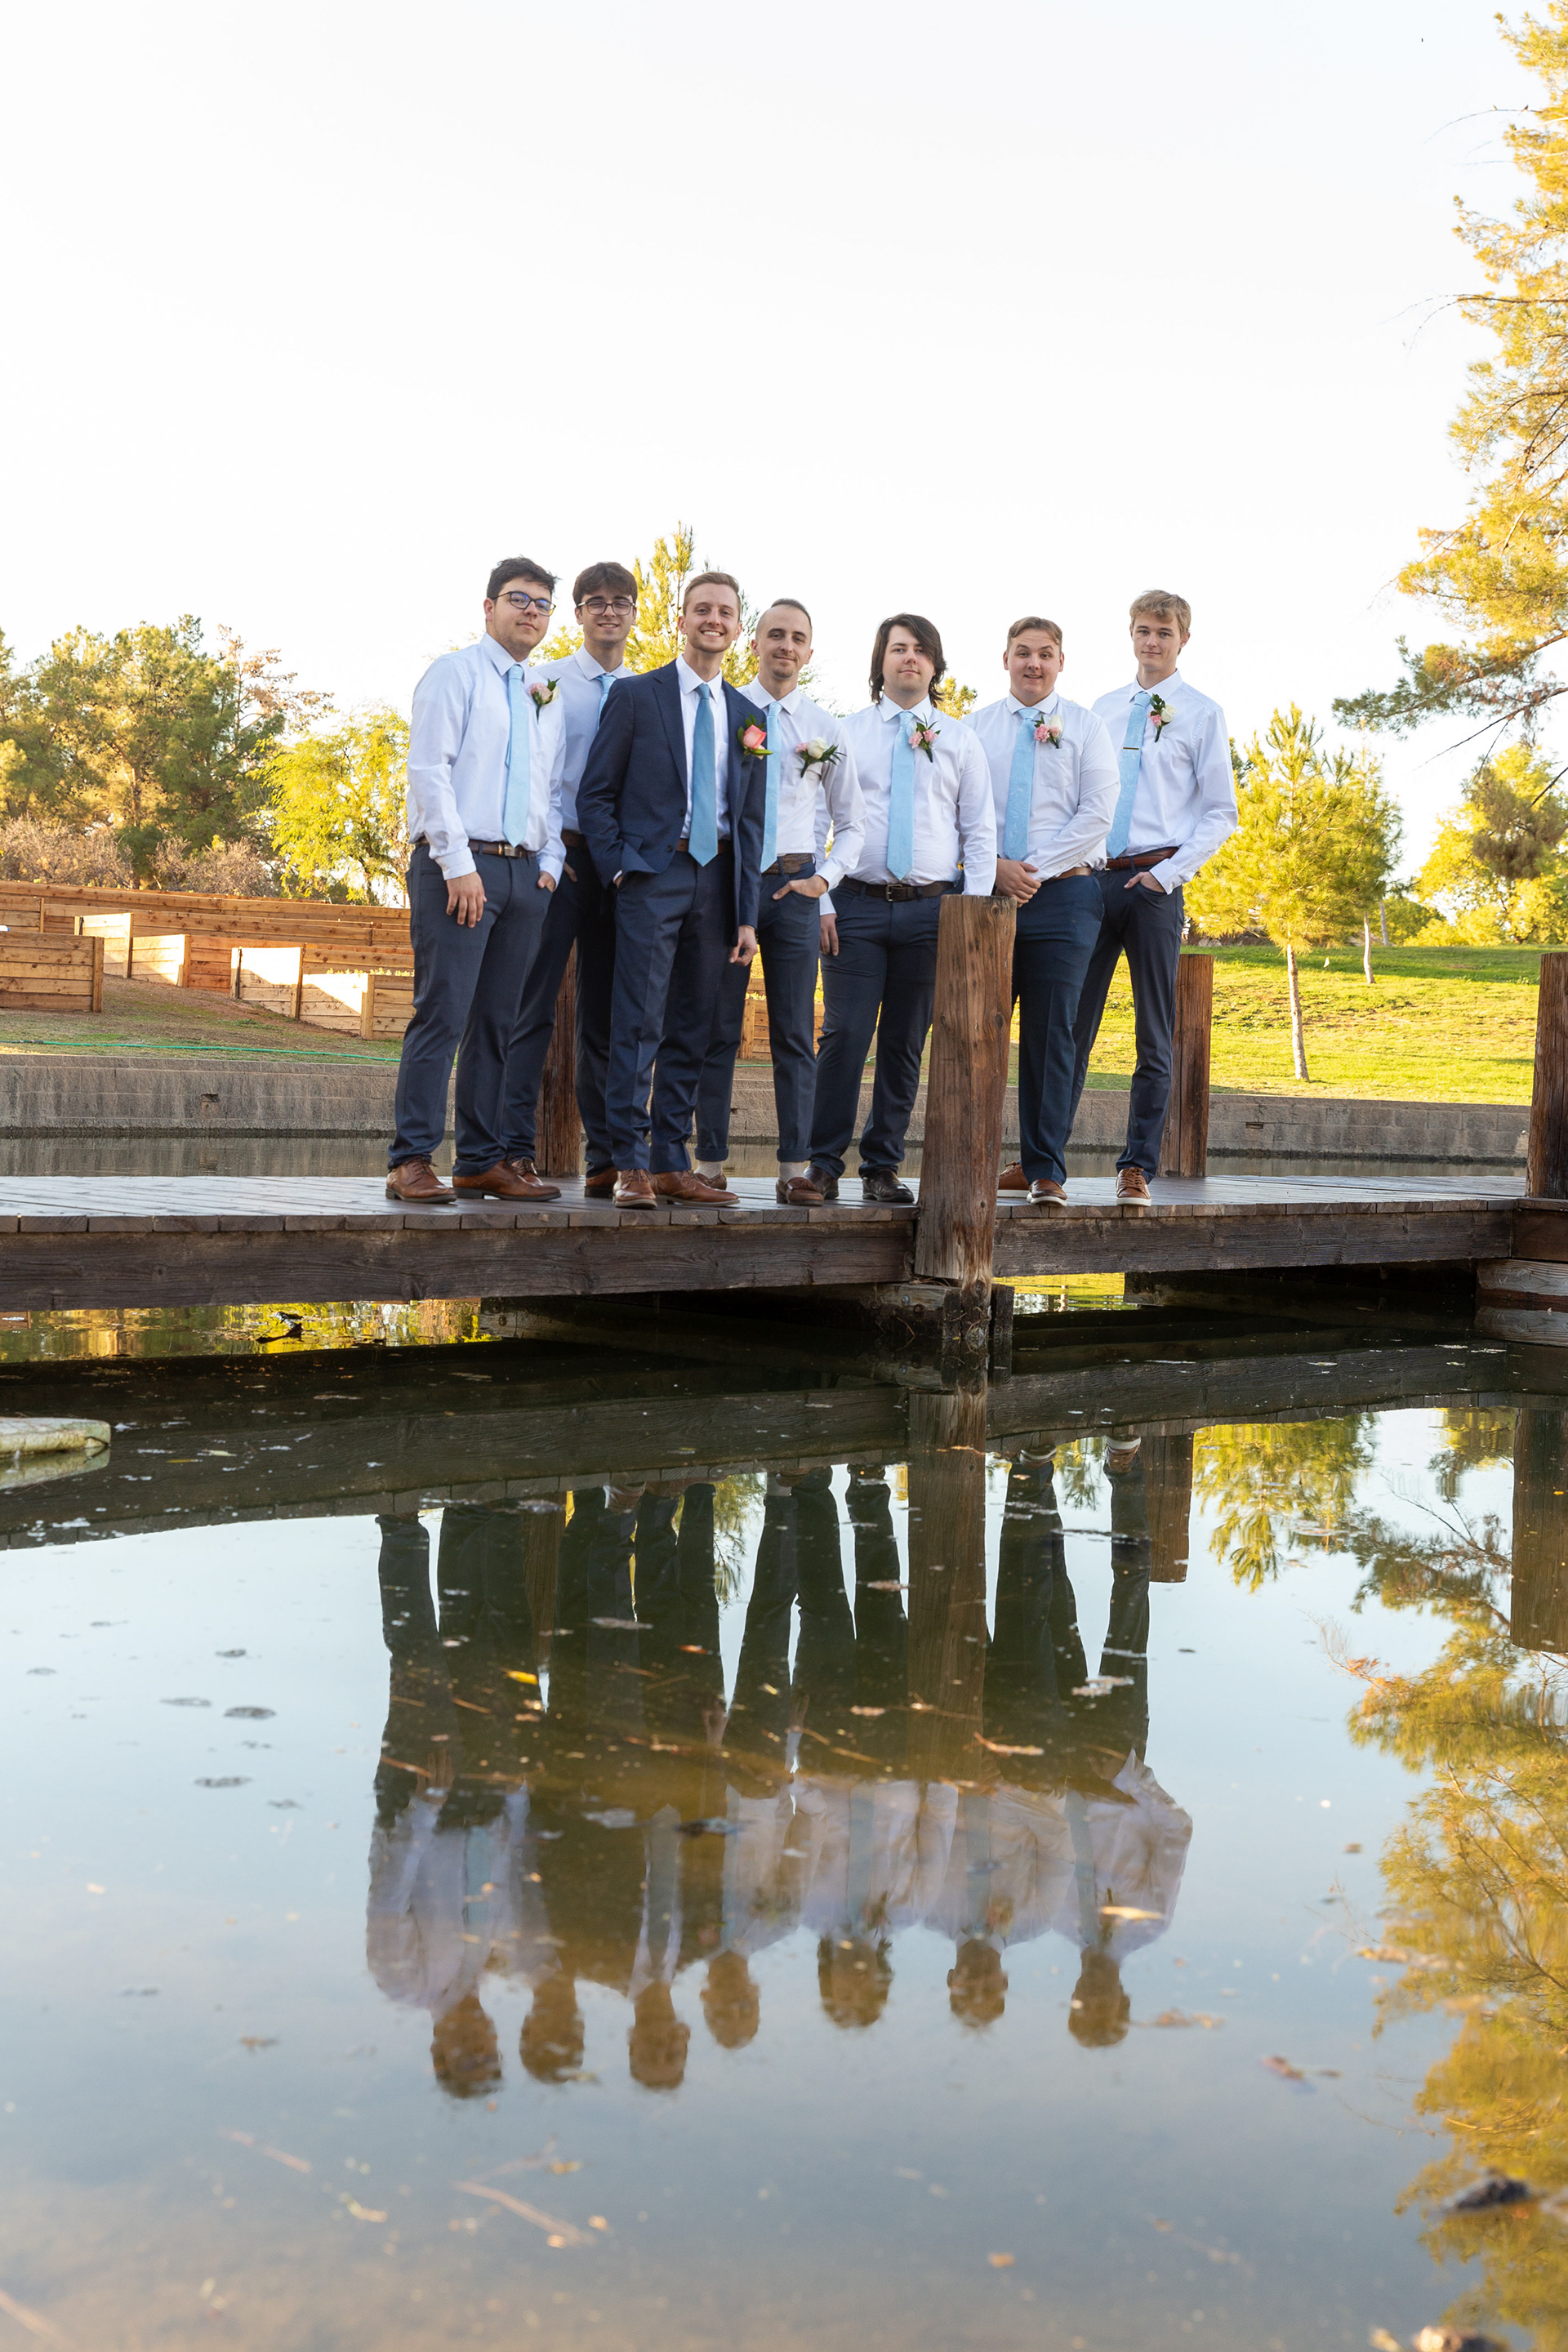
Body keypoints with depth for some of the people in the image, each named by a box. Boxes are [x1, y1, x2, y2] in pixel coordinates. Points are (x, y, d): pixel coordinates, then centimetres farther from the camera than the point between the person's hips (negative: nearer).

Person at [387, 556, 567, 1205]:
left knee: (498, 1022, 7)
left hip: (525, 873, 6)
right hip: (458, 864, -6)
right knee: (442, 1015, -10)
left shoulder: (547, 698, 20)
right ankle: (411, 1162, -8)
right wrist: (458, 865, -15)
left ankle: (481, 1162, 11)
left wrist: (551, 863, 5)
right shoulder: (455, 673, 1)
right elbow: (429, 770, -8)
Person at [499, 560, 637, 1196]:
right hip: (558, 856, -3)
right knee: (533, 1005, -5)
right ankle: (515, 1150, -2)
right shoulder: (544, 681, 4)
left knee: (607, 1013, 6)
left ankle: (604, 1158, 10)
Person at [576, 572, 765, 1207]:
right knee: (639, 1023, -9)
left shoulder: (746, 715, 15)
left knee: (692, 1029, 5)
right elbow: (594, 793, 2)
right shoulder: (636, 695, 3)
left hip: (716, 878, 5)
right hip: (653, 875, -4)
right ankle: (630, 1167, -7)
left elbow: (750, 817, 14)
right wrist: (620, 867, -9)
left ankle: (671, 1164, 10)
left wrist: (746, 913, 8)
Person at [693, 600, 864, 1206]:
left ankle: (796, 1168, 4)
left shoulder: (827, 729, 11)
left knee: (795, 1033, 2)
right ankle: (710, 1165, 4)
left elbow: (851, 824, 15)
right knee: (718, 1029, 0)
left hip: (795, 884, 2)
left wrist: (824, 877, -1)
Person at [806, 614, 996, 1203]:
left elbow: (980, 830, 9)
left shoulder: (959, 739, 11)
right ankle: (824, 1165, -1)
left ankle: (882, 1168, 13)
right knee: (845, 1035, -9)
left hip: (932, 907, 2)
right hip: (857, 904, -1)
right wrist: (821, 901, -5)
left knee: (906, 1044, 5)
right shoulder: (844, 734, 8)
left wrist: (974, 907, -2)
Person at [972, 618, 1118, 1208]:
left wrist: (1036, 868, -9)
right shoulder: (975, 727, 13)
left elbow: (1097, 811, 0)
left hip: (1062, 891, -1)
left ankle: (1046, 1170, 0)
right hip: (986, 890, 2)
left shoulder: (1084, 726, 9)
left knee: (1050, 1035, -4)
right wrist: (995, 866, -10)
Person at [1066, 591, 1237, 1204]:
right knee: (1070, 1024, 2)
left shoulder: (1201, 712, 4)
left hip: (1155, 883, -3)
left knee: (1154, 1037, 1)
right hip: (1092, 877, 3)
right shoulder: (1103, 709, 15)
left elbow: (1220, 812, 1)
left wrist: (1168, 873, -9)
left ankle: (1136, 1169, 4)